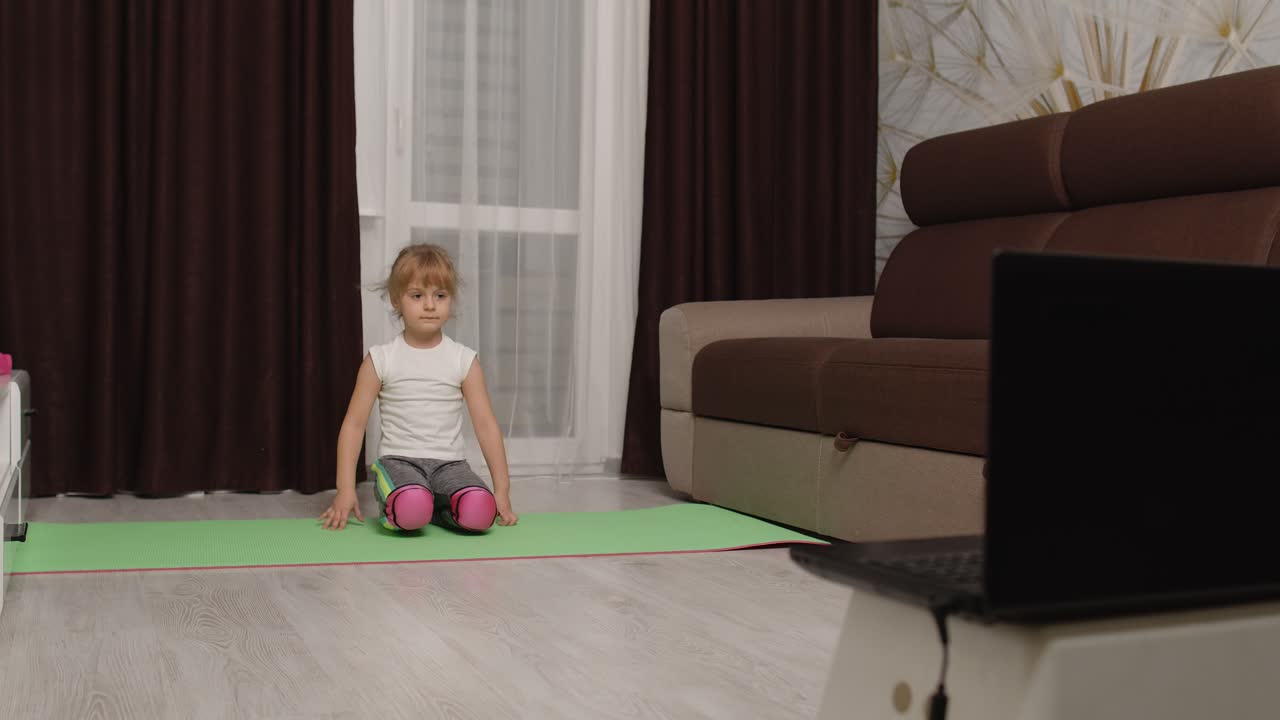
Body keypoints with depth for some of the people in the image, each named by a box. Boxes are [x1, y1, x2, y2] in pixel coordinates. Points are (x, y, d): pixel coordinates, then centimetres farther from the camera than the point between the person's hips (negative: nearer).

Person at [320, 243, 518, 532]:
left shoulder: (464, 360, 4)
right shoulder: (380, 359, 1)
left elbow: (486, 424, 5)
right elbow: (354, 423, 3)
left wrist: (501, 489, 0)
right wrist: (346, 490, -5)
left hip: (450, 462, 2)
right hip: (397, 460, -1)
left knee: (479, 511, -31)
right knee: (411, 510, -36)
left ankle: (435, 508, 1)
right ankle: (392, 507, 0)